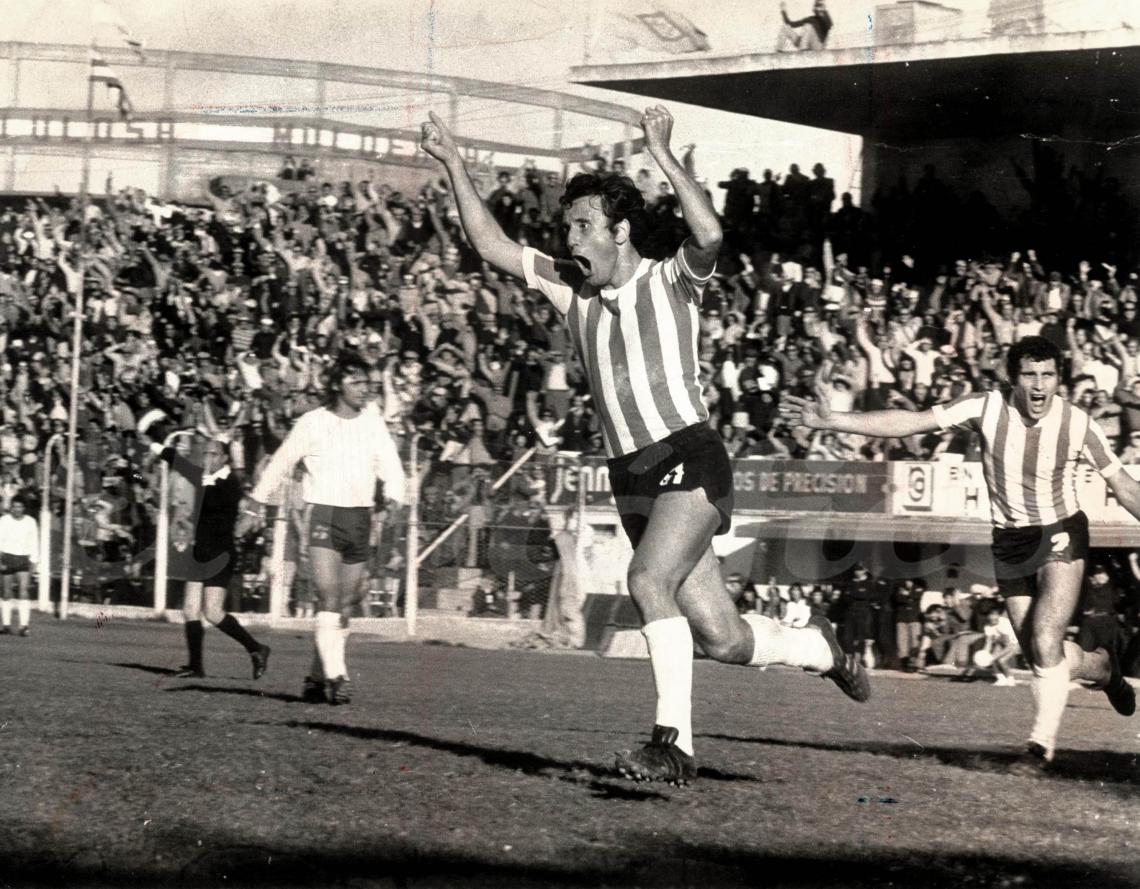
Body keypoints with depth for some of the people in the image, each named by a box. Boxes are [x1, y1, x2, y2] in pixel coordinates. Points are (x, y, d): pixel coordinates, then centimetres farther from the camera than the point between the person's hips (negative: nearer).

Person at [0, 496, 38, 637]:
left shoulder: (30, 522, 4)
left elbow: (34, 543, 10)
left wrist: (33, 562, 6)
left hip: (23, 559, 0)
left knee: (23, 591, -12)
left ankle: (24, 625, -18)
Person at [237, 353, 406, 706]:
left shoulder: (371, 416, 6)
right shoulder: (312, 423, -1)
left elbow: (388, 463, 3)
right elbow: (280, 463, 10)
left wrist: (395, 498, -15)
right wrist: (255, 507, 14)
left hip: (360, 517, 4)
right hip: (323, 514, -4)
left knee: (346, 606, 8)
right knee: (329, 598, -17)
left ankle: (317, 678, 19)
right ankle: (336, 676, -23)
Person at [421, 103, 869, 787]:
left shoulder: (671, 282, -1)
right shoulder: (572, 288, 15)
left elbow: (710, 235, -23)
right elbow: (493, 246, 14)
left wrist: (663, 155, -22)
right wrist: (455, 165, 9)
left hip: (688, 457, -6)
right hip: (631, 476, 6)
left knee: (649, 581, -27)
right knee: (724, 639, 4)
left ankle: (674, 741, -25)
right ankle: (821, 648, 31)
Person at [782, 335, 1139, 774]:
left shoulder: (1077, 424, -16)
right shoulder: (987, 408, -16)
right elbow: (910, 423, -18)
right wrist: (831, 421, -25)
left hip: (1061, 537, -2)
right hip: (1009, 544, 3)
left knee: (1045, 641, -19)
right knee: (1041, 656, 9)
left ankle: (1042, 742, -1)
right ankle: (1101, 667, 43)